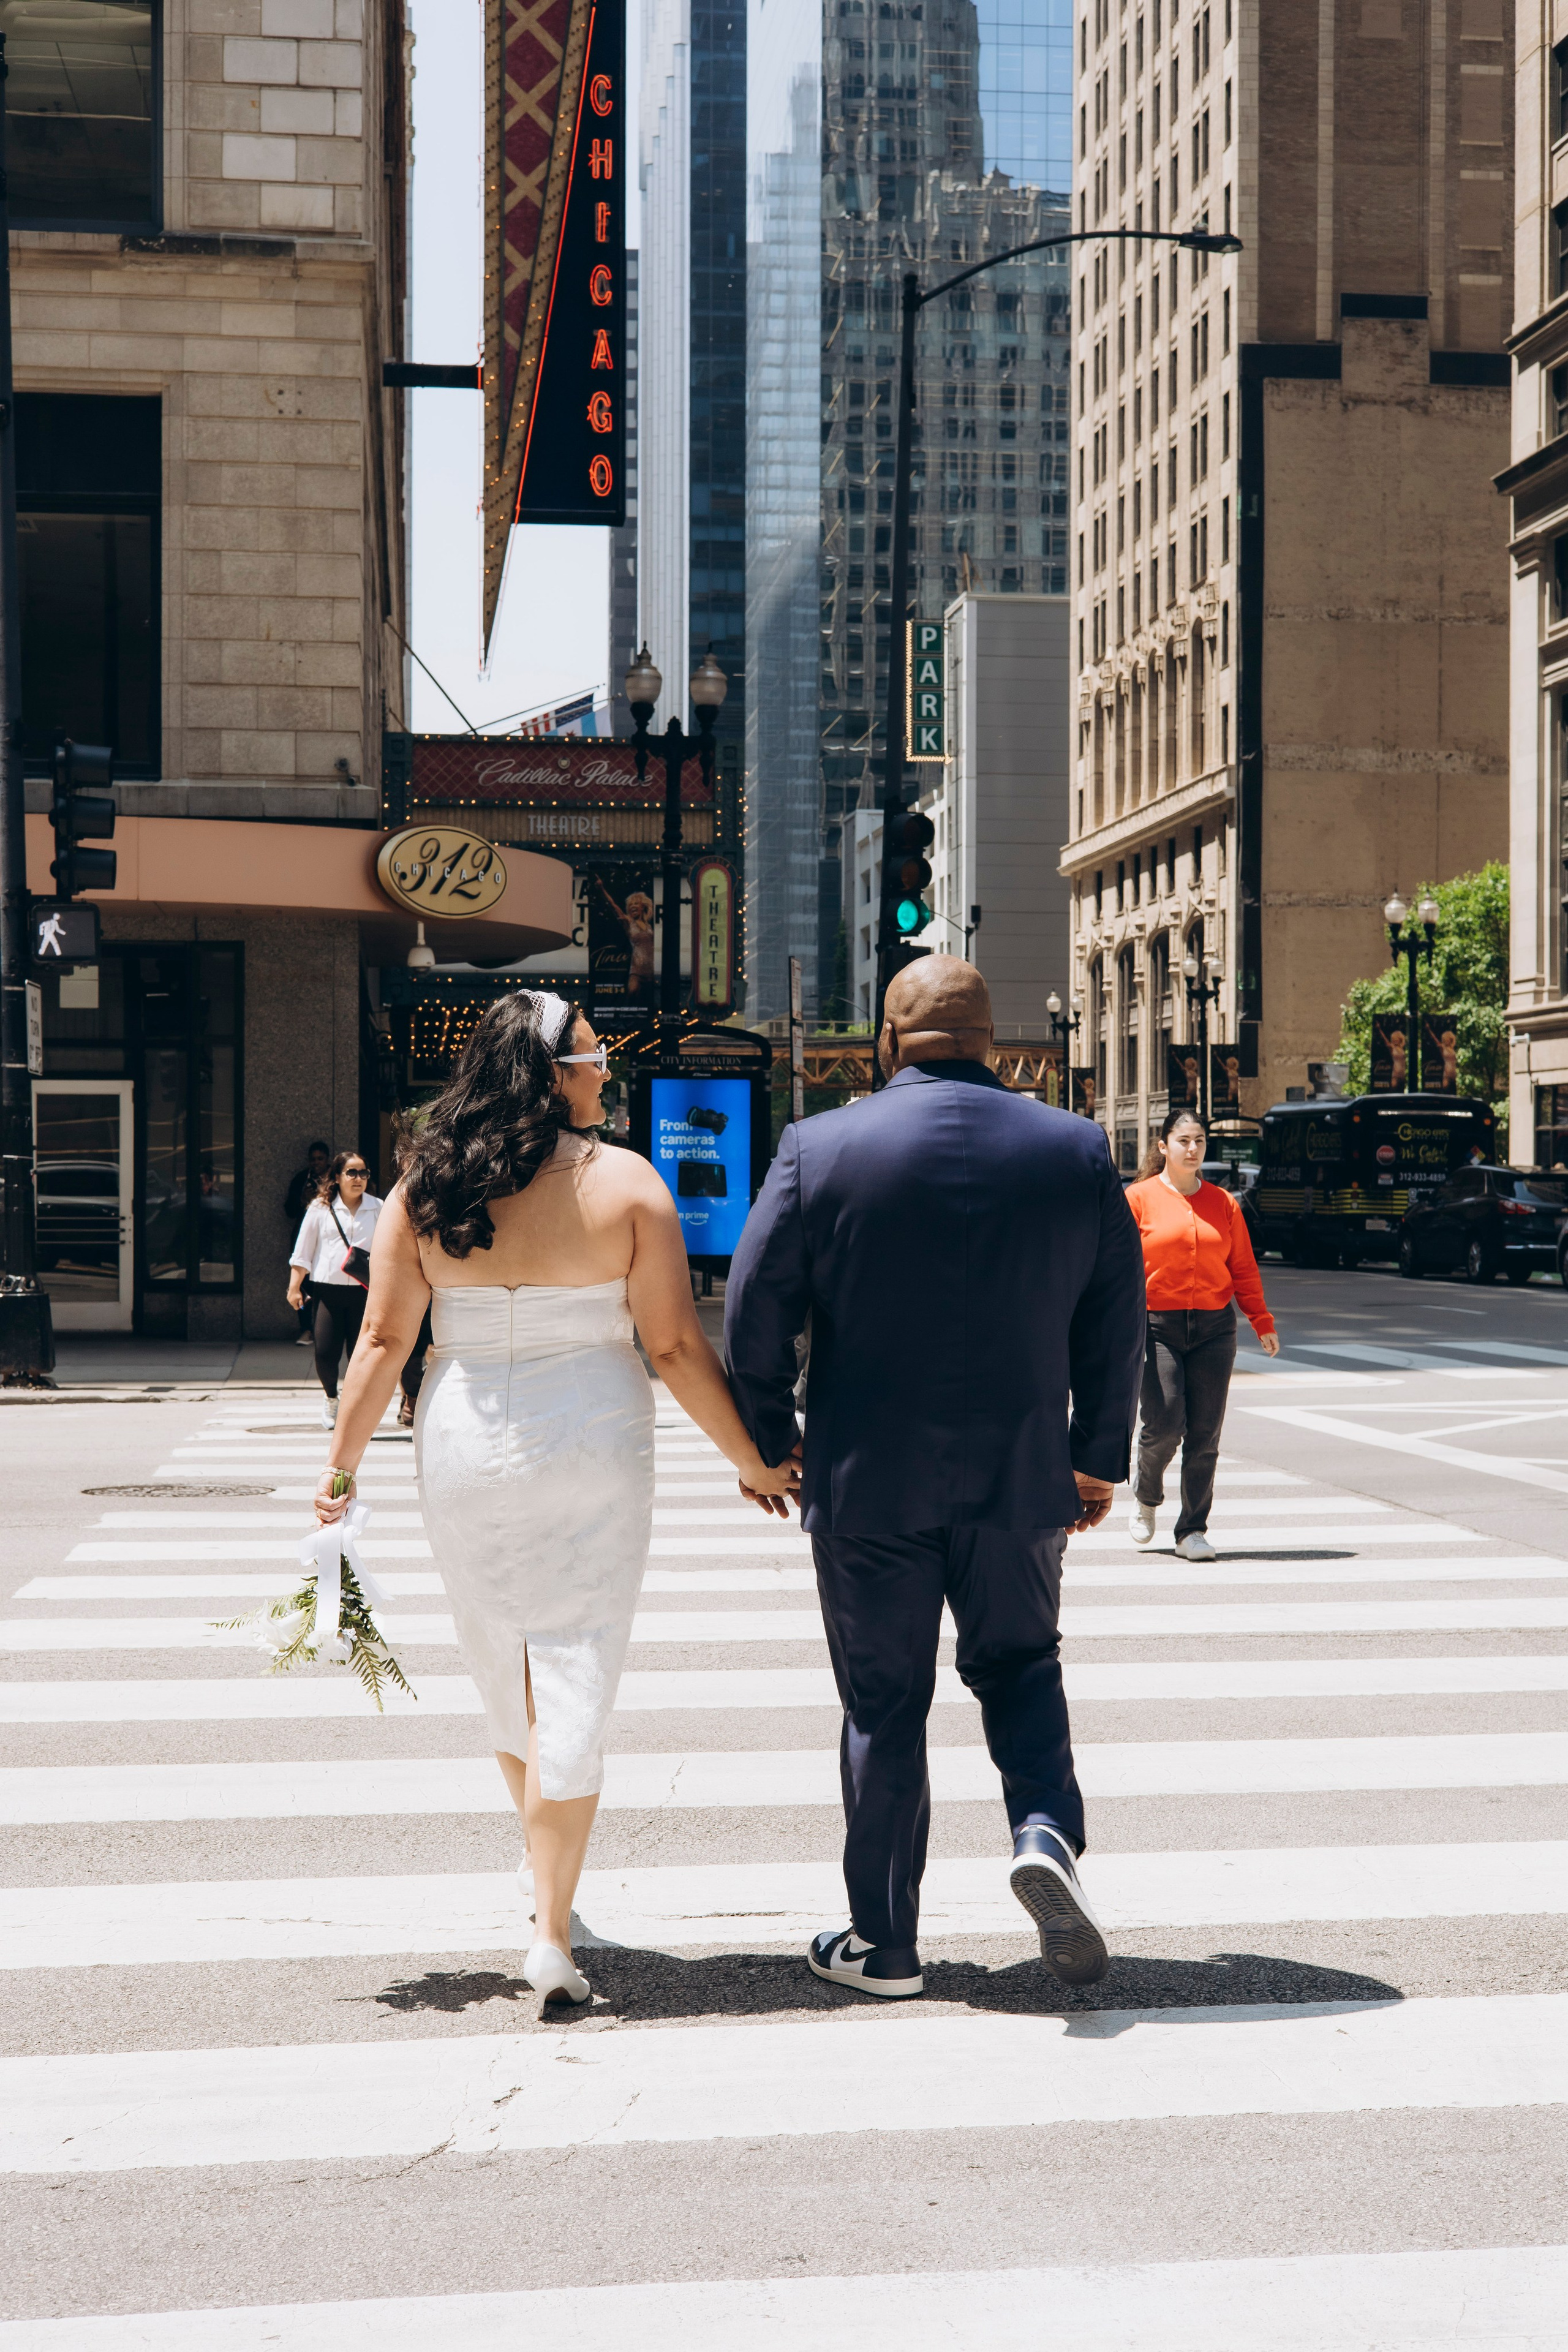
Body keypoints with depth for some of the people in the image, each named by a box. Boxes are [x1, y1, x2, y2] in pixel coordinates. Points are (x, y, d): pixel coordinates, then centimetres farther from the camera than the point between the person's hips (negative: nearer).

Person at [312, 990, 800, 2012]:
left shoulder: (425, 1190, -2)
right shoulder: (625, 1184, -9)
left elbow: (383, 1341, -1)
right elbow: (678, 1349, -9)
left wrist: (341, 1466, 7)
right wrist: (752, 1460, 1)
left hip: (466, 1451, 3)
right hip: (592, 1448, -3)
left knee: (505, 1672, 20)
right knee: (575, 1674, 2)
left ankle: (551, 1882, 36)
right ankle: (552, 1935, -3)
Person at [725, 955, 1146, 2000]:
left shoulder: (820, 1148, -7)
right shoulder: (1077, 1150, 0)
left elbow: (755, 1313, -4)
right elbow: (1118, 1320, 4)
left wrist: (771, 1443, 10)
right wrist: (1098, 1458, 14)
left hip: (866, 1483, -1)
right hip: (1021, 1480, 2)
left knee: (883, 1706, 9)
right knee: (1020, 1665, 21)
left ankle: (885, 1945, 16)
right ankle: (1047, 1831, -3)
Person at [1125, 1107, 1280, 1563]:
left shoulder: (1223, 1203, 10)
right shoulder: (1140, 1198, 1)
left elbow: (1243, 1268, 12)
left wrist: (1262, 1322, 5)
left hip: (1214, 1328, 3)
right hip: (1157, 1327, -3)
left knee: (1205, 1434, 0)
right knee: (1164, 1425, -11)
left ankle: (1192, 1531, 10)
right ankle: (1146, 1497, 21)